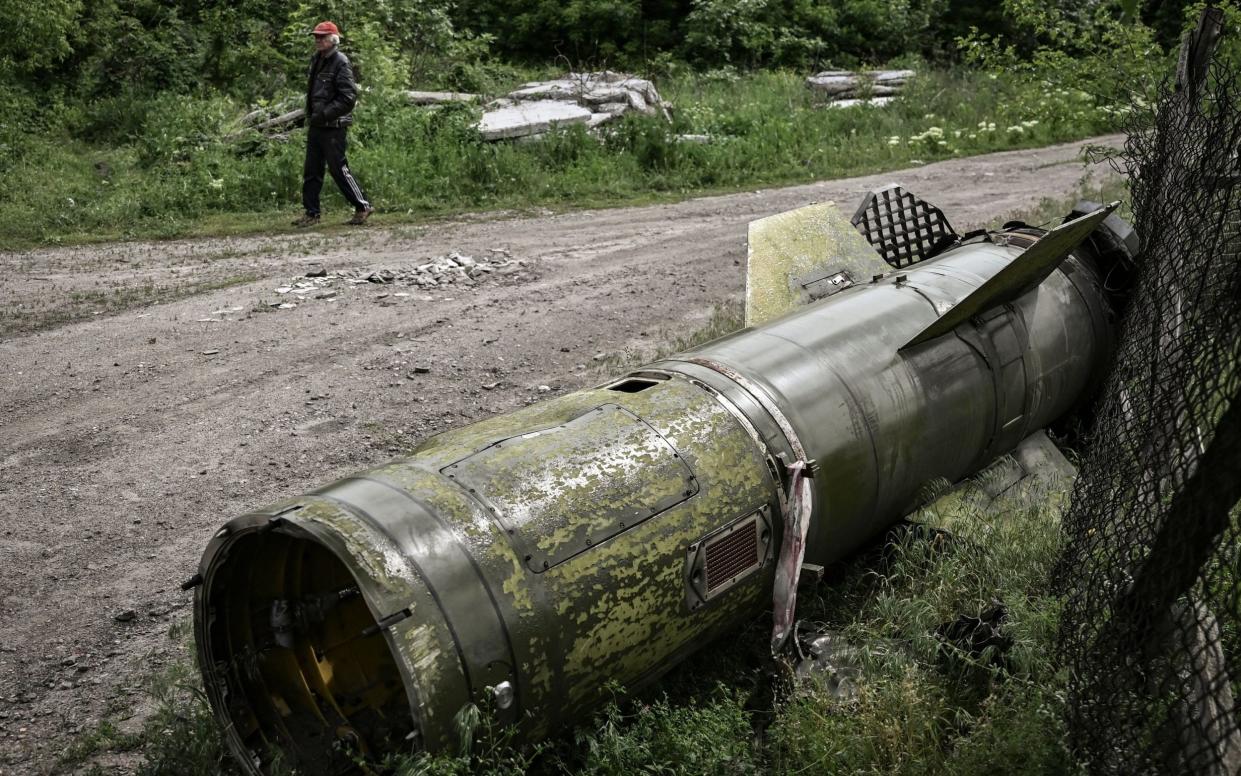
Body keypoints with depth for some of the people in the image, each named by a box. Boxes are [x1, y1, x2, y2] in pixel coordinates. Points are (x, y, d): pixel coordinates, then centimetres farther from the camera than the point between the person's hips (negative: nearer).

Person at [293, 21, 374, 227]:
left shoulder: (340, 63, -11)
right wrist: (310, 115, 13)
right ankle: (311, 213, 14)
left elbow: (348, 97, -18)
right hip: (315, 125, 8)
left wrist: (324, 114, -19)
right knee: (311, 171, 8)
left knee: (338, 168, -5)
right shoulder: (316, 60, 14)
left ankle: (363, 206, 7)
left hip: (333, 126, -8)